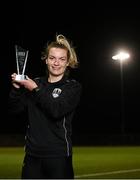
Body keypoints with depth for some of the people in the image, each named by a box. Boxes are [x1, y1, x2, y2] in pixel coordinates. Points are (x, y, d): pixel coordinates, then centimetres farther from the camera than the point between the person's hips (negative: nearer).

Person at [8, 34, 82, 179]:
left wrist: (36, 90, -16)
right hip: (32, 153, 3)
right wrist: (16, 88, -9)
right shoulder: (36, 82, 9)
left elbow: (57, 111, -16)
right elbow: (15, 109, 6)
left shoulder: (73, 86, 0)